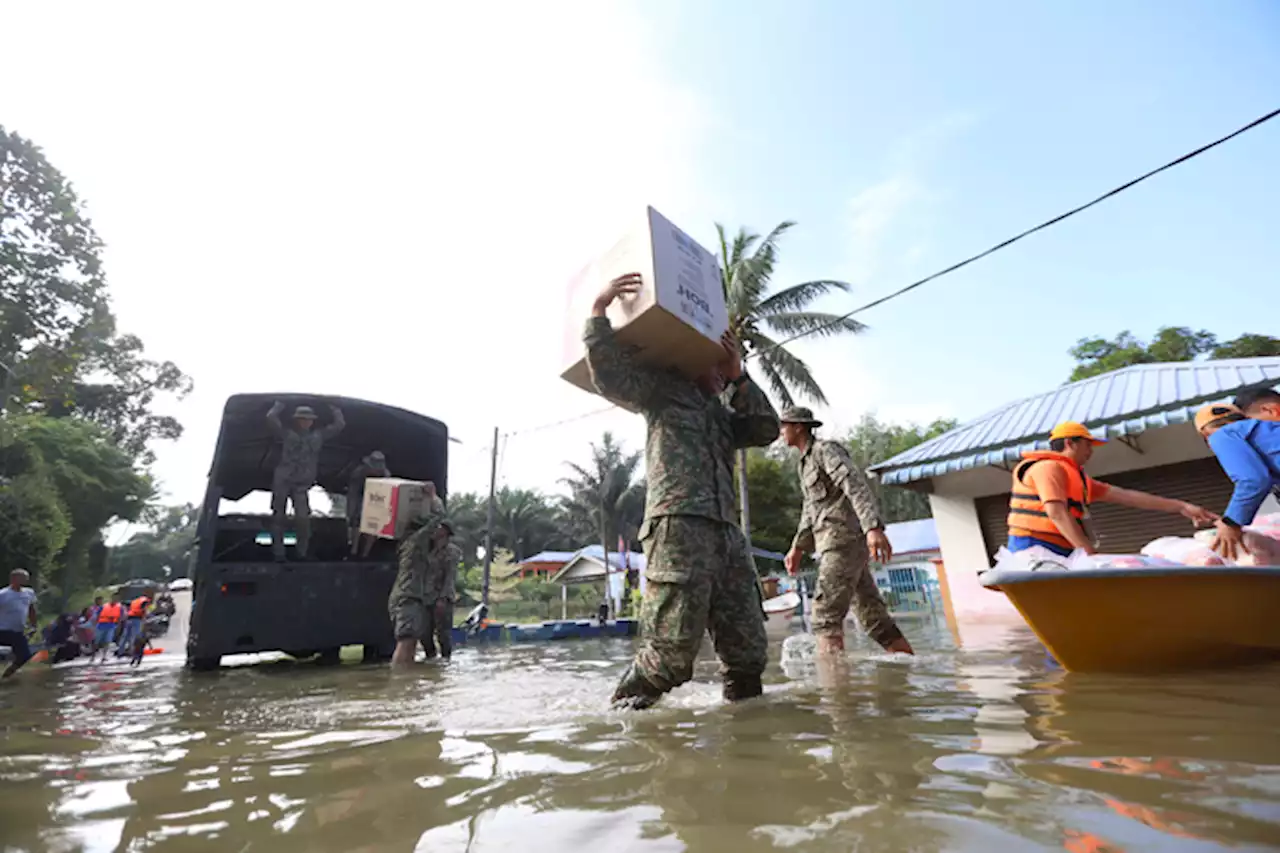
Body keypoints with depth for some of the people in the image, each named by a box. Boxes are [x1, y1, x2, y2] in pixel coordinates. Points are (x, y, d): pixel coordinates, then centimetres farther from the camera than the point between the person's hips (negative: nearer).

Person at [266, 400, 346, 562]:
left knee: (303, 518, -12)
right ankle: (278, 553, 15)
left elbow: (340, 425, 10)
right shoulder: (288, 434, 5)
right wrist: (279, 406, 9)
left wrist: (335, 410, 22)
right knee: (278, 517, 5)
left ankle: (302, 552, 6)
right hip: (281, 481, 0)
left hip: (301, 485, 0)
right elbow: (271, 418, -6)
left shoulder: (318, 436, 10)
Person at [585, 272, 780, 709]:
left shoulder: (724, 415, 32)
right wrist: (598, 311, -4)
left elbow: (767, 429, 18)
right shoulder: (663, 385, 15)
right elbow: (610, 375, 2)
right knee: (672, 649, -10)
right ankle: (624, 709, 9)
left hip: (726, 531, 7)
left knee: (748, 651, 6)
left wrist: (739, 378, 10)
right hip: (679, 524, -7)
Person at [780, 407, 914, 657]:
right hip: (836, 543, 9)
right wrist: (798, 547, 21)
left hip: (844, 541, -9)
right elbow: (811, 510, 26)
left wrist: (874, 527, -35)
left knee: (826, 615, -13)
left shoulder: (825, 450, -6)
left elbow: (857, 485, -21)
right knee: (873, 615, 10)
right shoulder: (807, 461, 22)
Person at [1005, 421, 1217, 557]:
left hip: (1057, 553, 9)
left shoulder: (1078, 478, 22)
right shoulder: (1049, 467, -8)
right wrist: (1092, 553, -20)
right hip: (1035, 551, -9)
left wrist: (1182, 507, 21)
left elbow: (1126, 496, 23)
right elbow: (1057, 513, -19)